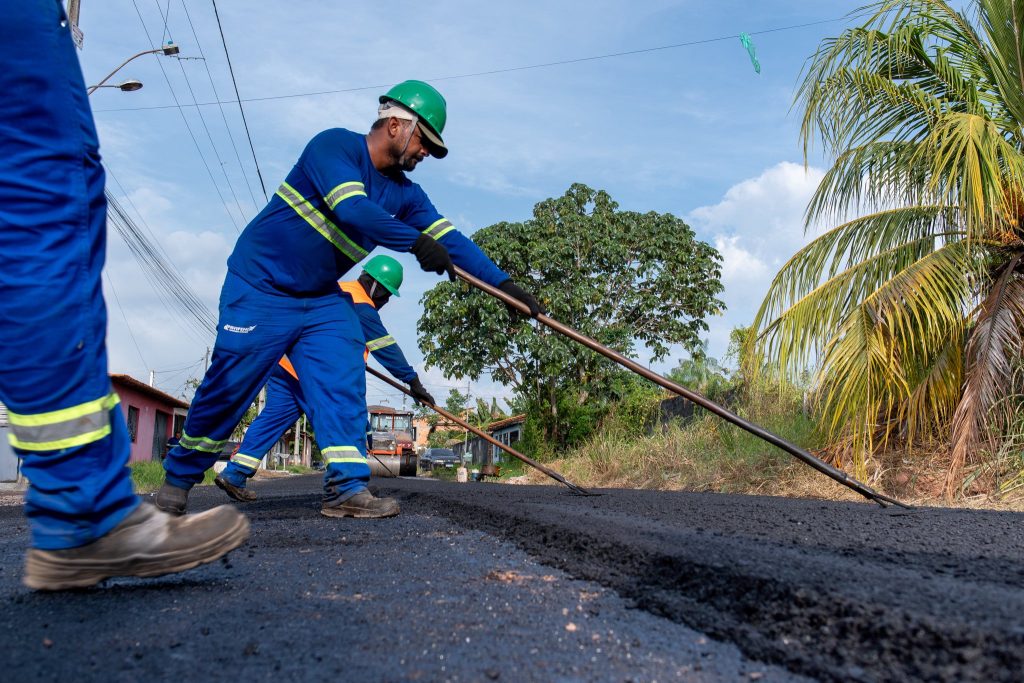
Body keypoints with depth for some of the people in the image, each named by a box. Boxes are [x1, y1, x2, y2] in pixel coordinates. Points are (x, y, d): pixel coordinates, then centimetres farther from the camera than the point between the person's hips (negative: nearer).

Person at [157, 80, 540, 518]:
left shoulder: (405, 193, 2)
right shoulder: (335, 145, -16)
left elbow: (450, 239, -7)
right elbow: (351, 208, -33)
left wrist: (504, 284, -17)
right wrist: (416, 241, -41)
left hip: (322, 300, 6)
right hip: (261, 288, -6)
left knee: (343, 380, -11)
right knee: (228, 387, -1)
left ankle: (346, 486, -10)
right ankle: (178, 478, 18)